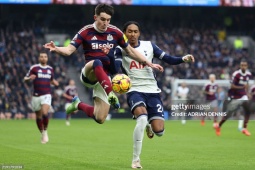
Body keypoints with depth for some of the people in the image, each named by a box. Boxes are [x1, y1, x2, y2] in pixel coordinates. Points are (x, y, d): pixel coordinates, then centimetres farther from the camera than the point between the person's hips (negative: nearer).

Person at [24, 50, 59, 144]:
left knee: (45, 113, -20)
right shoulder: (34, 68, -1)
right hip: (36, 96, 0)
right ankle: (42, 134, 26)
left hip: (46, 95, 0)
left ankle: (45, 131, 0)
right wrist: (29, 78, -22)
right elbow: (25, 79, 1)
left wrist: (55, 82, 2)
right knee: (38, 117, 6)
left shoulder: (50, 69, 10)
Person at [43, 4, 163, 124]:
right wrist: (56, 49, -33)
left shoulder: (115, 32, 1)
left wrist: (148, 63, 8)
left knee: (100, 119, -3)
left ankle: (78, 105, 26)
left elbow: (130, 51, 12)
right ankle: (110, 94, -49)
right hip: (88, 75, -3)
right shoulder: (86, 32, -7)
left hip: (104, 78, 4)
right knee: (97, 63, -40)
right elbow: (69, 50, -12)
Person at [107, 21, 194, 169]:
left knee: (159, 131, -9)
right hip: (135, 91, -3)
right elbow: (115, 68, -15)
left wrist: (183, 59, -14)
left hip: (152, 91, 3)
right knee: (142, 118, -33)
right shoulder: (121, 50, 1)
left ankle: (149, 126, 34)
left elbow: (169, 60, 3)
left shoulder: (149, 46, 7)